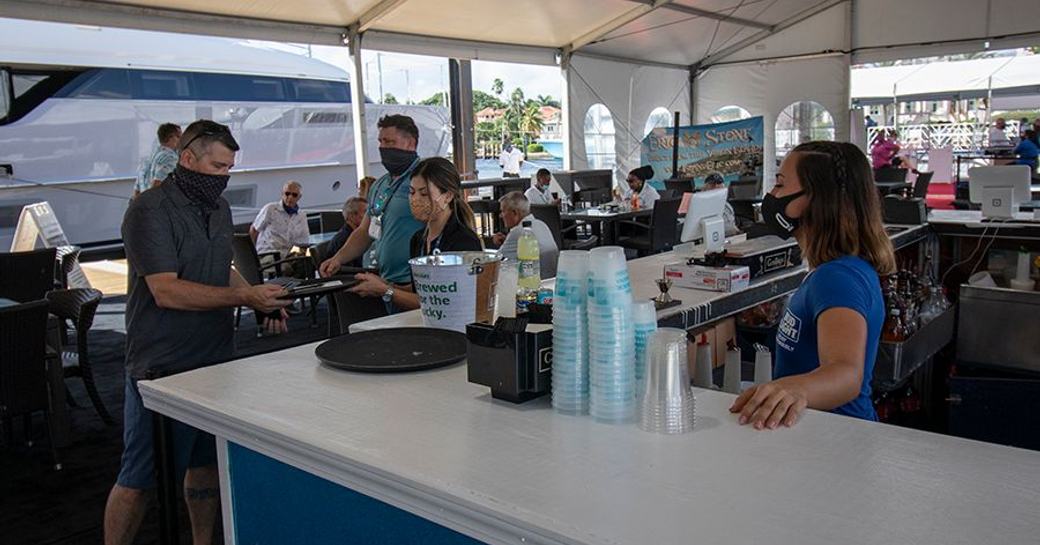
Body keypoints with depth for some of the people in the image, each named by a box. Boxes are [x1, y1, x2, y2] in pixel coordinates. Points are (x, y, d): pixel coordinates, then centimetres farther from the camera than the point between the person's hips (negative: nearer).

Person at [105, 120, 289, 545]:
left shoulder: (218, 207, 13)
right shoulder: (151, 211, -14)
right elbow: (167, 291, -22)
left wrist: (263, 303, 4)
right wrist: (244, 296, -24)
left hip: (215, 360, 8)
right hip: (163, 366, -8)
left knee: (206, 463, 17)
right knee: (139, 478, 2)